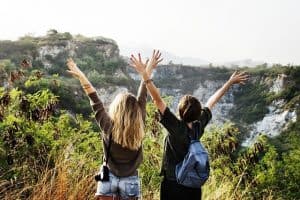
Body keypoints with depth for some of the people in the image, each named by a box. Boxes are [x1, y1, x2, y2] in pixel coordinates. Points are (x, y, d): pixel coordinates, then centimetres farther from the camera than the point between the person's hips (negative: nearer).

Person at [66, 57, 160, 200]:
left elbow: (95, 102, -8)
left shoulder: (109, 127, -14)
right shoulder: (138, 128, -11)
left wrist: (81, 77, 0)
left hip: (109, 177, -1)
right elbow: (142, 100, -2)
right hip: (130, 180, 1)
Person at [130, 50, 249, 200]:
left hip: (173, 184, -5)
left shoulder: (176, 128, -20)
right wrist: (230, 82, 19)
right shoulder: (200, 125, -7)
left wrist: (144, 74, -25)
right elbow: (211, 102, 7)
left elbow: (157, 100, -25)